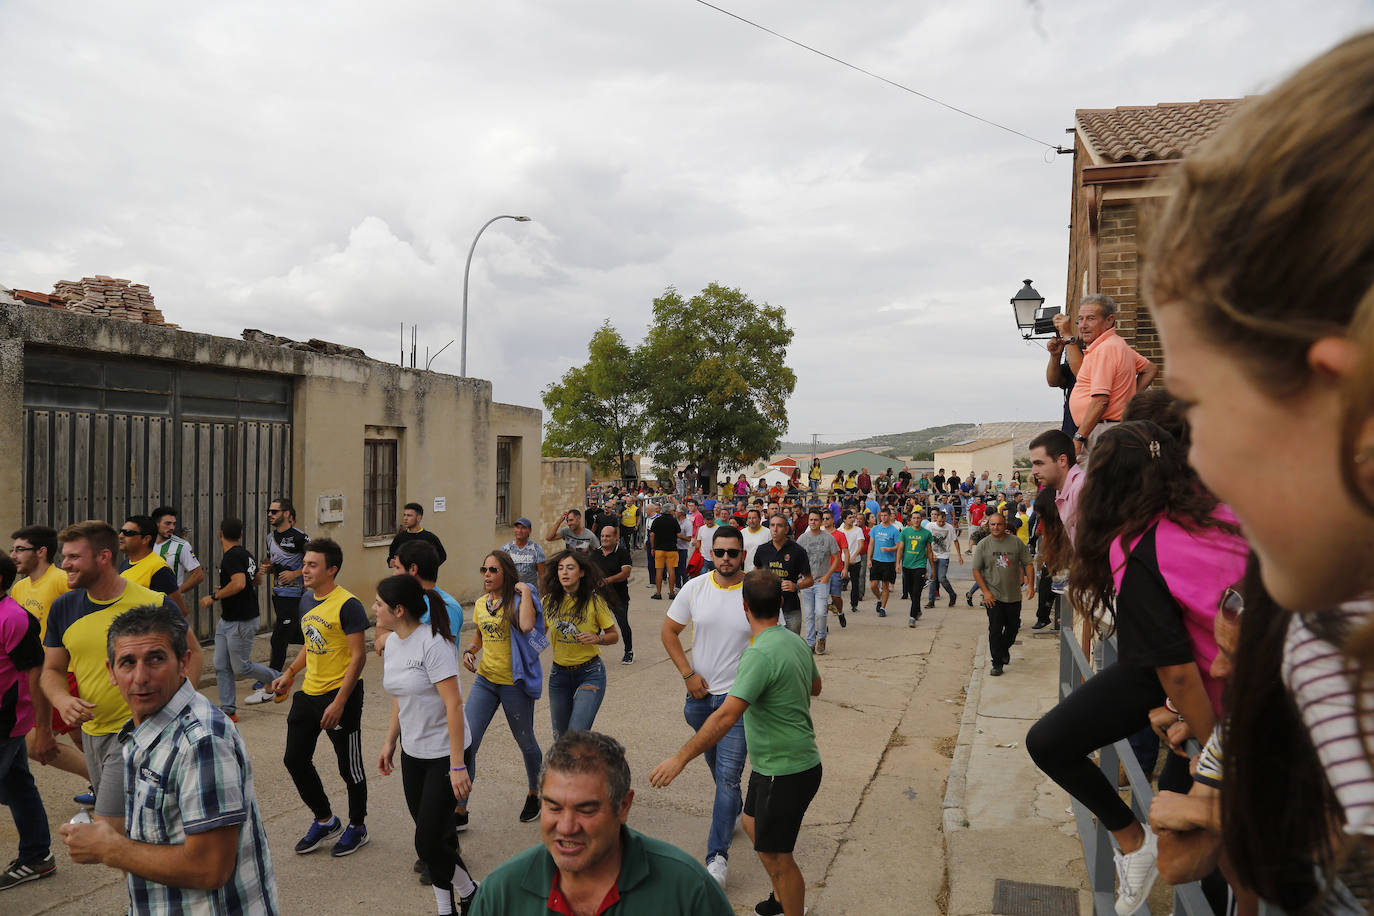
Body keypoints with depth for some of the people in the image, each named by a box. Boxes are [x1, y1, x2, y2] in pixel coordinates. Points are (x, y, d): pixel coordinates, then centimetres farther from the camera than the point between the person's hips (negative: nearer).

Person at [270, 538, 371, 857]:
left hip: (340, 694, -8)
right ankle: (325, 821, 30)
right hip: (308, 693, 8)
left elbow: (358, 656, -19)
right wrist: (290, 673, 10)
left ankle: (357, 827, 26)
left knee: (349, 767, 5)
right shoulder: (307, 600, 7)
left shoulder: (347, 604, -18)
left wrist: (339, 702, -22)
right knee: (295, 759, 12)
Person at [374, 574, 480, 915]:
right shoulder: (392, 643, 3)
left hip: (443, 755, -7)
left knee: (428, 842, -7)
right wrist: (390, 742, 17)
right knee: (433, 835, 11)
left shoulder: (433, 643, -22)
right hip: (412, 753, 7)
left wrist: (457, 766, -25)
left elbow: (453, 704, -24)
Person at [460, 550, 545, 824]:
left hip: (514, 683, -5)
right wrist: (469, 651, 3)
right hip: (484, 680, 5)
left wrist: (524, 591, -24)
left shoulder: (518, 600, -11)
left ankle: (534, 794, 37)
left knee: (525, 742, 13)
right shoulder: (481, 604, 7)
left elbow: (527, 626, -33)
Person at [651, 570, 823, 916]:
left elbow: (726, 717, -33)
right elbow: (815, 687, 21)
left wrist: (680, 758, -30)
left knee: (776, 856, 5)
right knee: (753, 825, 26)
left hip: (785, 773, -10)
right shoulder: (796, 642, 2)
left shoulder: (760, 654, -27)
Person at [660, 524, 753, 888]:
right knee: (714, 762, 22)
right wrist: (688, 674, -3)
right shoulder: (695, 588, -4)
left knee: (728, 774, -8)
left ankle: (718, 855, -2)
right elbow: (669, 630, 6)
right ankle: (733, 809, 48)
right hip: (700, 694, 4)